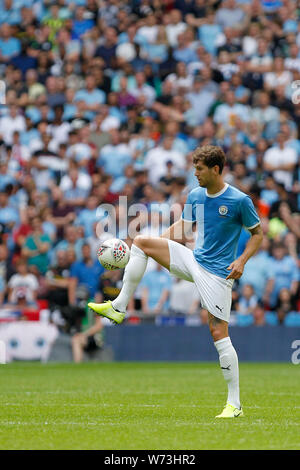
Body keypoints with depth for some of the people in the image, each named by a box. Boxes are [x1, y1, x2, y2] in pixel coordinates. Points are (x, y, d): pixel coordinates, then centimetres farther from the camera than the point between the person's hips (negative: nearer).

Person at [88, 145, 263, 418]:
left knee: (219, 333, -10)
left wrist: (242, 261, -15)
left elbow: (257, 234, -1)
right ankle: (119, 307, -5)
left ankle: (234, 404, -3)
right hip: (193, 261, 6)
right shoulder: (195, 196, 7)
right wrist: (153, 247, 8)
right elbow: (181, 230, 17)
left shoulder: (239, 200, -10)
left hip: (218, 272, -6)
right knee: (140, 241, -6)